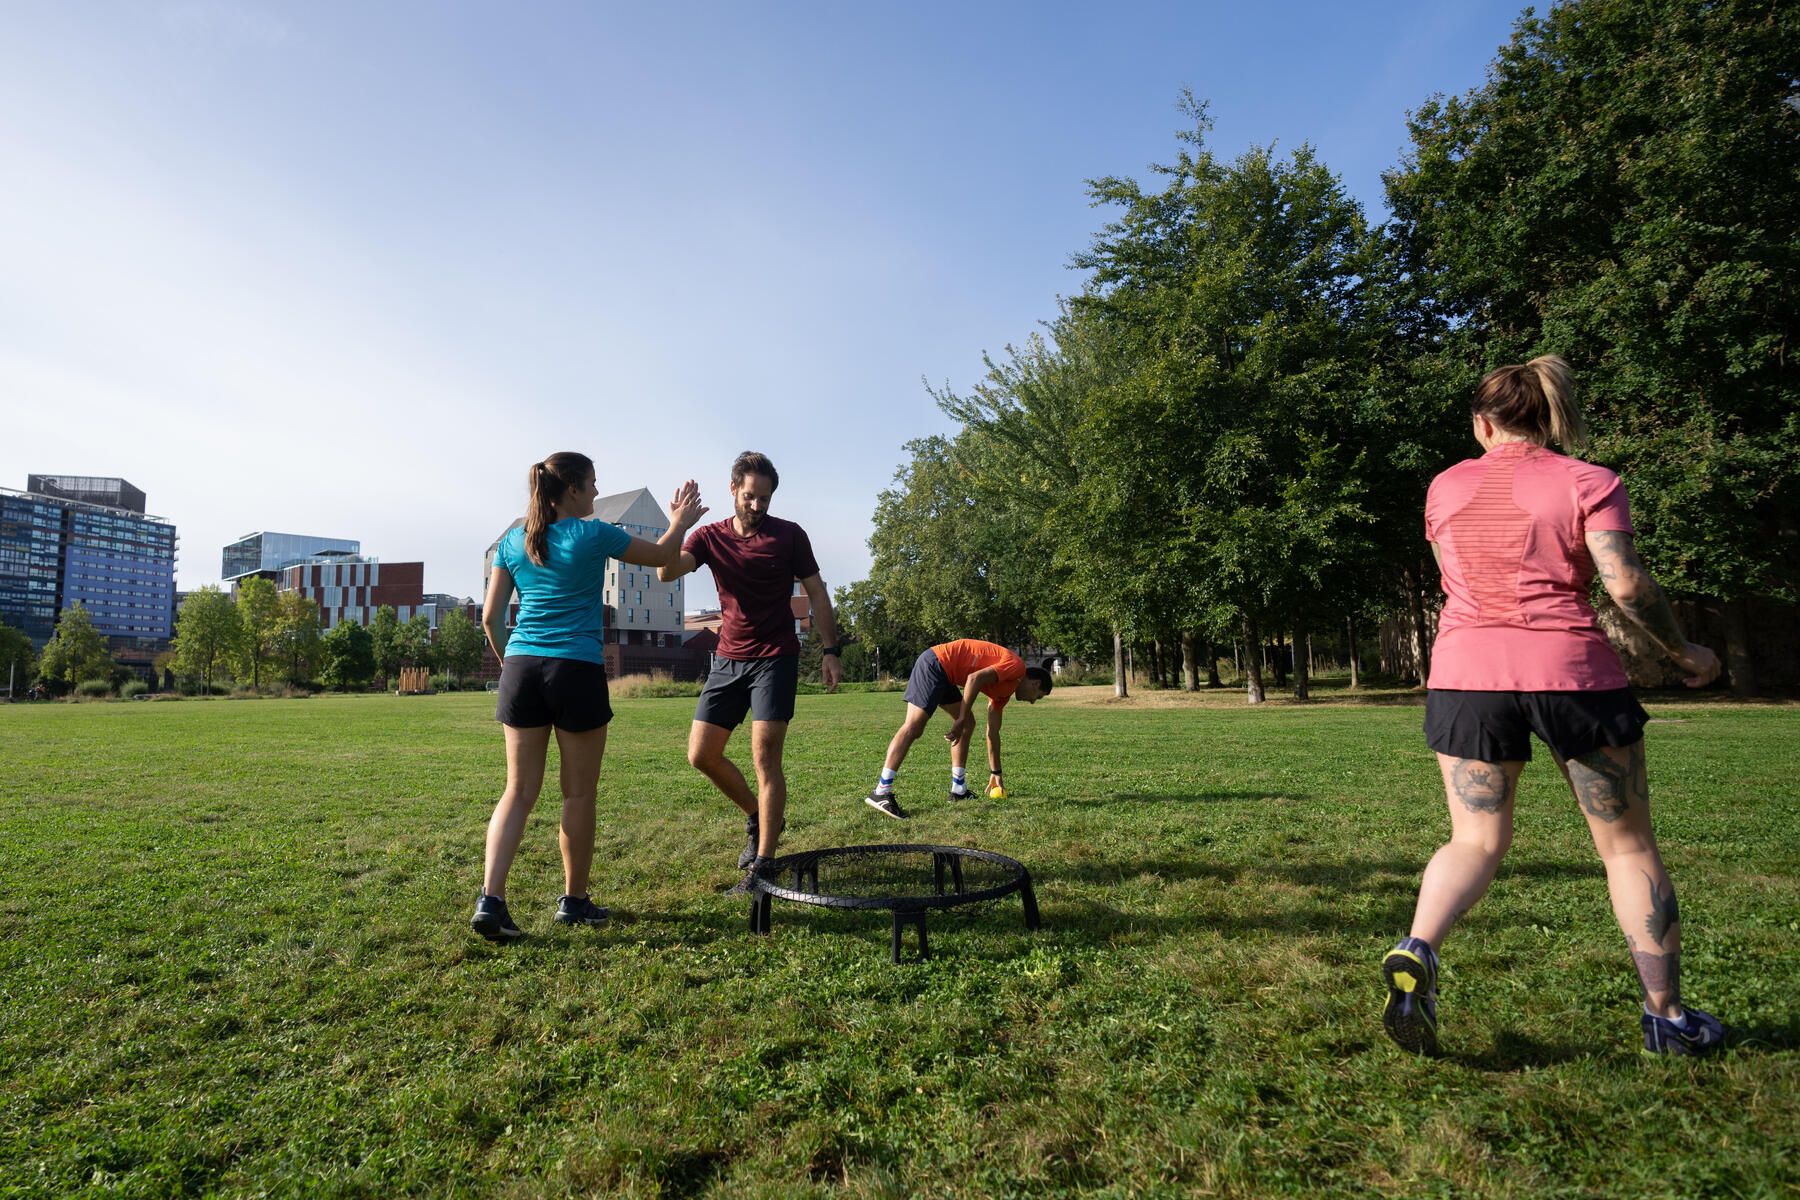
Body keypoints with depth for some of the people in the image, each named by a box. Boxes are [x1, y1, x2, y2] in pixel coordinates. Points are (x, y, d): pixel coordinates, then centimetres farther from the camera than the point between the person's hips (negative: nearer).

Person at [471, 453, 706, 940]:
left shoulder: (513, 542, 9)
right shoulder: (593, 535, -4)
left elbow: (491, 616, 9)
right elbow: (660, 556, 10)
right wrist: (680, 523, 27)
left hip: (522, 668, 5)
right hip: (577, 671, -4)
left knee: (519, 790, 9)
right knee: (579, 793, 8)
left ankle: (490, 898, -1)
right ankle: (574, 899, 20)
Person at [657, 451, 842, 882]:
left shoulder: (790, 535, -2)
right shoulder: (710, 536, 3)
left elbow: (816, 593, 2)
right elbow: (666, 571, -14)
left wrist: (832, 651, -4)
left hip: (776, 657, -4)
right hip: (728, 659, 4)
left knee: (765, 756, -11)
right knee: (701, 754, 5)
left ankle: (763, 865, -4)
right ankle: (758, 816, 28)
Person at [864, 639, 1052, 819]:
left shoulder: (1005, 691, 22)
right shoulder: (1015, 666, -6)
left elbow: (992, 732, 28)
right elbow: (974, 678, -20)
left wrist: (995, 772, 31)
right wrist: (960, 720, -18)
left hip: (944, 675, 11)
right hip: (934, 662, -11)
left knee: (968, 726, 14)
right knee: (913, 727, -17)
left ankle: (958, 789, 17)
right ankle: (881, 793, -23)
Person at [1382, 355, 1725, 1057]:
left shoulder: (1445, 487, 10)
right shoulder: (1586, 482, 1)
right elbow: (1627, 584, -8)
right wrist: (1681, 651, 6)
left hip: (1466, 670, 2)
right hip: (1571, 669, -1)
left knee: (1476, 842, 9)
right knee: (1628, 845, 14)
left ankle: (1417, 951, -16)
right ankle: (1667, 1018, 24)